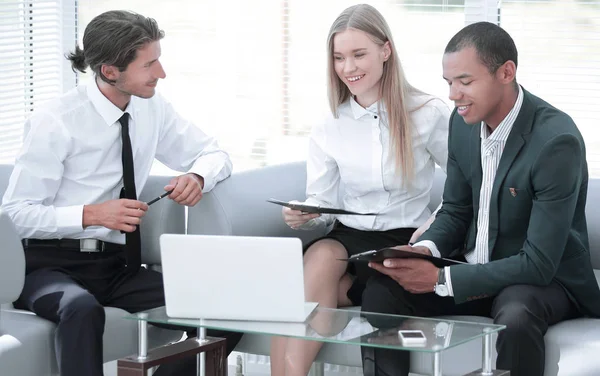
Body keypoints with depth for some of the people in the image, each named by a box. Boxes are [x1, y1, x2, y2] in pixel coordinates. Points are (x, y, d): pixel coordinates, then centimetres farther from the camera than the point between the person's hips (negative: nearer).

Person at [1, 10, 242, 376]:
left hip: (119, 267, 5)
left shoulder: (152, 109, 3)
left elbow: (215, 154, 15)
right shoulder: (55, 122, -13)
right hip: (53, 265, -5)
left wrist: (197, 177, -9)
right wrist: (92, 214, -26)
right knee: (83, 308, -41)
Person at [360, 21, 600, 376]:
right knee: (382, 291, -16)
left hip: (545, 278, -6)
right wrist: (426, 250, -13)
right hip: (475, 270, 6)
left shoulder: (558, 141, -25)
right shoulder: (464, 122, -2)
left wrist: (442, 279, -27)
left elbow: (539, 263, -26)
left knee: (515, 317, -38)